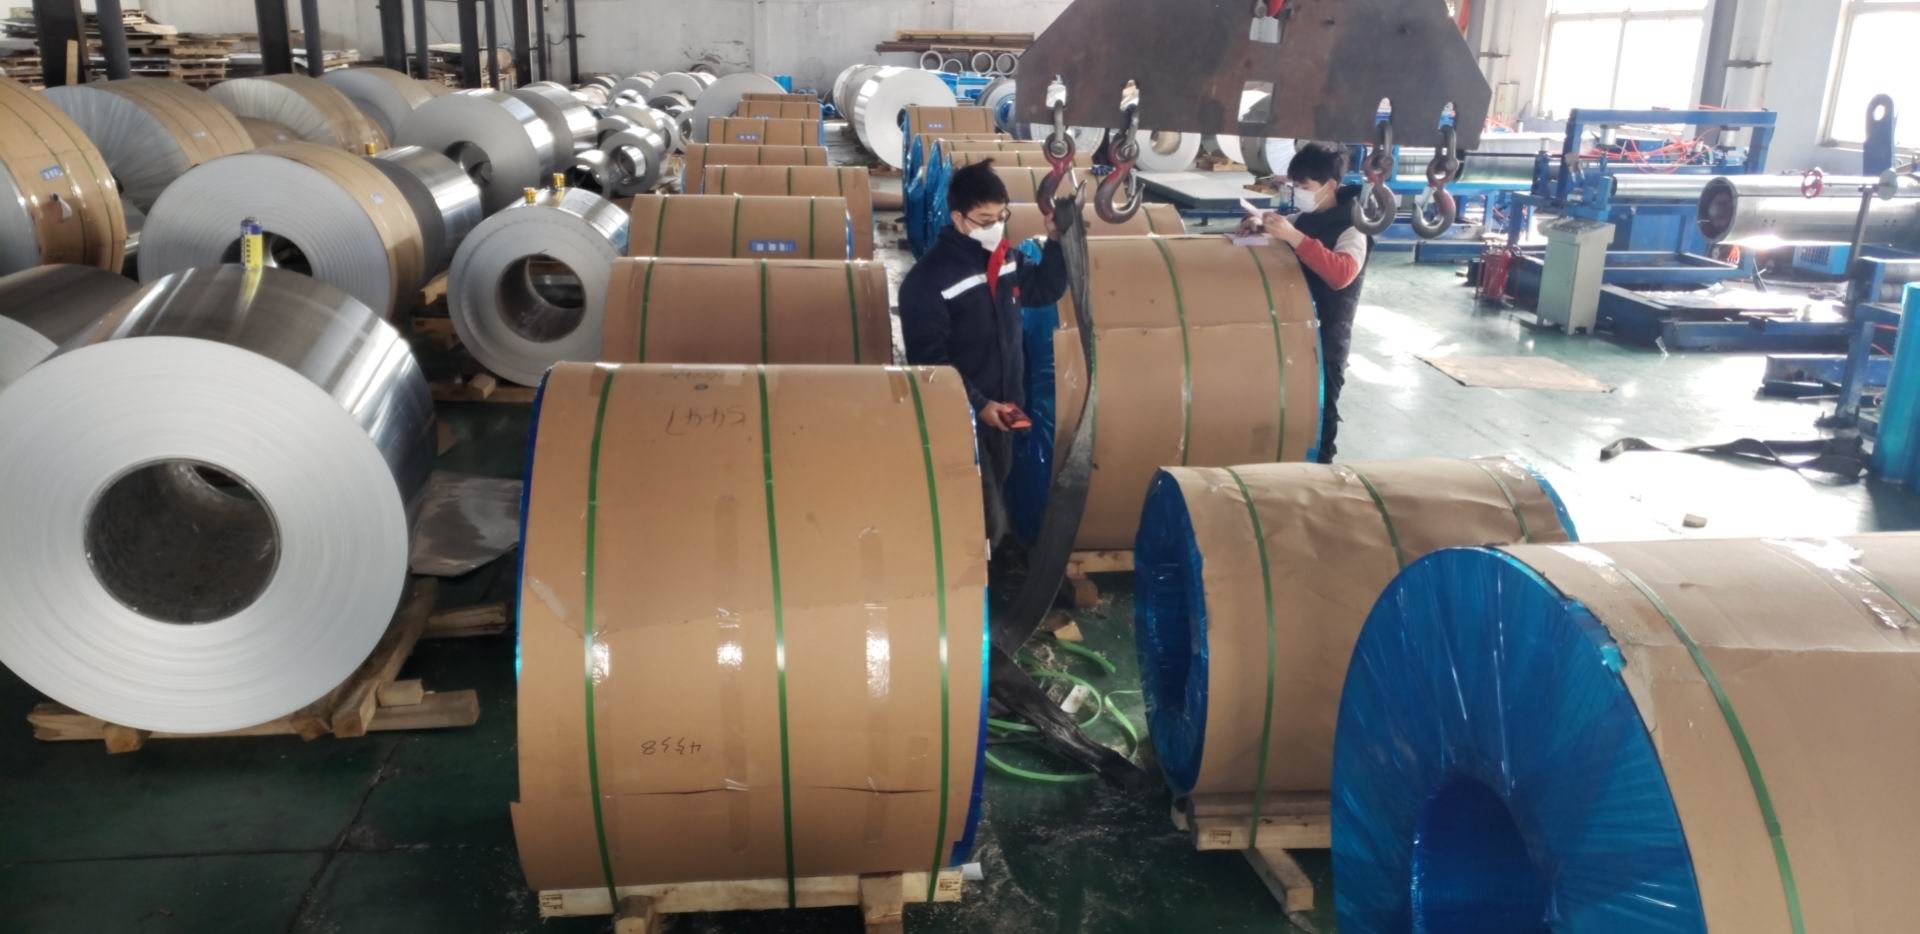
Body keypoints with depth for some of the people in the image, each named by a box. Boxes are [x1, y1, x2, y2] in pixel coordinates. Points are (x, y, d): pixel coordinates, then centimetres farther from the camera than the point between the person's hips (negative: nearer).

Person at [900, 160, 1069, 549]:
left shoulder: (1007, 258, 2)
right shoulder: (928, 279, -19)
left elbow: (1046, 290, 18)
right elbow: (930, 362, -20)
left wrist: (1056, 239, 2)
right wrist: (978, 404, -24)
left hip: (1004, 408, 7)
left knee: (996, 503, 21)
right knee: (985, 523, -4)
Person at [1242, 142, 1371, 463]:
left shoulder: (1352, 226, -16)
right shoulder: (1305, 218, 6)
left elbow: (1341, 273, -34)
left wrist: (1294, 237, -36)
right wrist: (1266, 227, 3)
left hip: (1328, 336, -7)